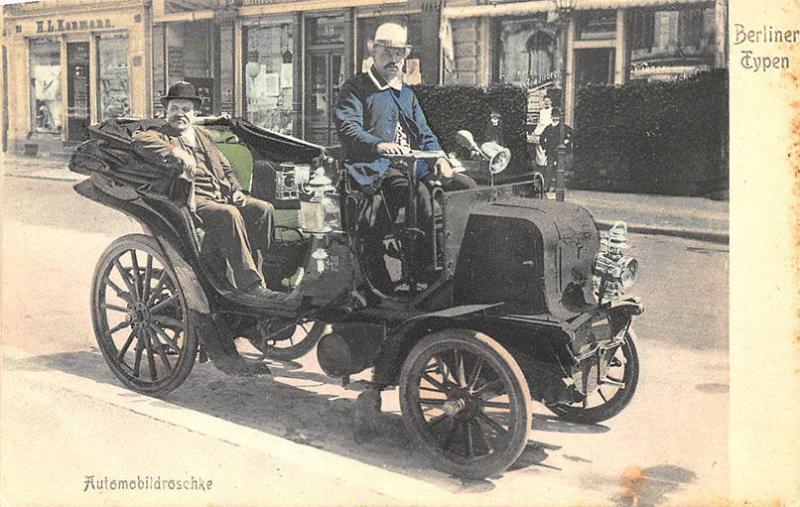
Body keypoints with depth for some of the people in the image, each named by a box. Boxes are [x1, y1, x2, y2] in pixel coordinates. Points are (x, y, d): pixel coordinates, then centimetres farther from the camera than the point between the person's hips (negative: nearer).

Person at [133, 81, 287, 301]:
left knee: (263, 209, -12)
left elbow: (225, 168, 30)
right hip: (192, 201, -7)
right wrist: (175, 152, -28)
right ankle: (250, 284, -34)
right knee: (229, 215, -33)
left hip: (221, 196, 7)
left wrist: (236, 190, 11)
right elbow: (140, 141, -17)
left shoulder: (202, 138, 28)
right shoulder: (162, 136, 7)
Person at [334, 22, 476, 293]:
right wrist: (379, 145, -29)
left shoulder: (406, 93, 27)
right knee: (418, 192, -35)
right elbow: (347, 128, -11)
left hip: (413, 164, 7)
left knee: (466, 185, -10)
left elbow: (424, 133, 22)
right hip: (376, 168, -7)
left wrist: (439, 157, 1)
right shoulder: (356, 87, 5)